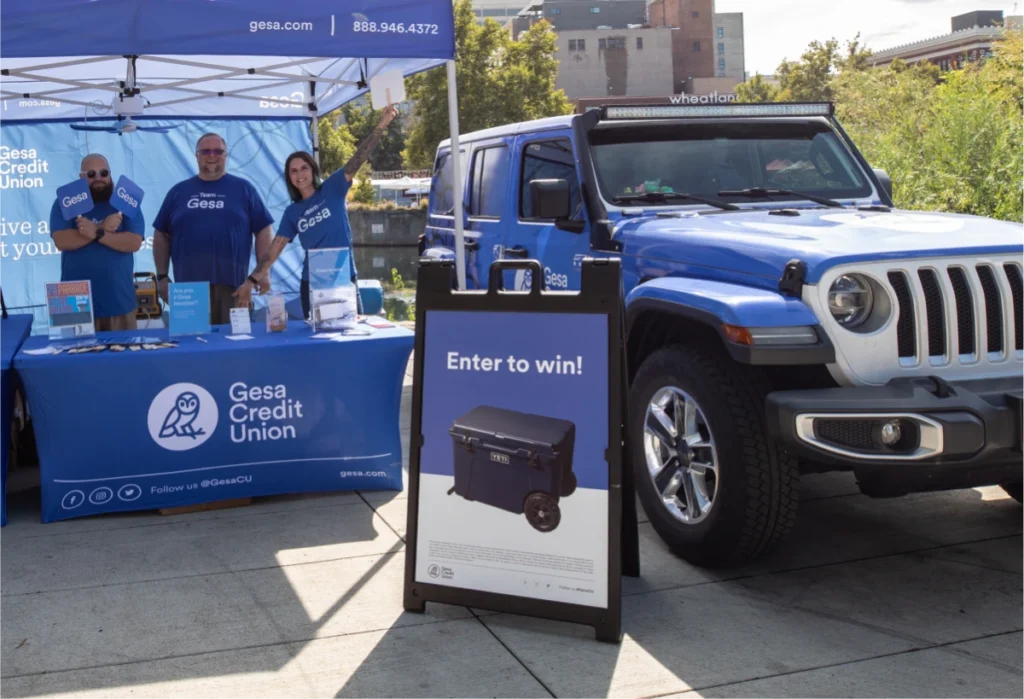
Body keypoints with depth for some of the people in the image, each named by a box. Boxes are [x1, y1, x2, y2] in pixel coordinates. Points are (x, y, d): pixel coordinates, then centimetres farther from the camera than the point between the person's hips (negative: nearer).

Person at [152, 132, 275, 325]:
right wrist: (162, 276, 9)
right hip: (189, 287, 1)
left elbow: (263, 230, 5)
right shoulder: (179, 191, 12)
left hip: (233, 285, -1)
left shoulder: (243, 188, 7)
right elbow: (161, 236, 15)